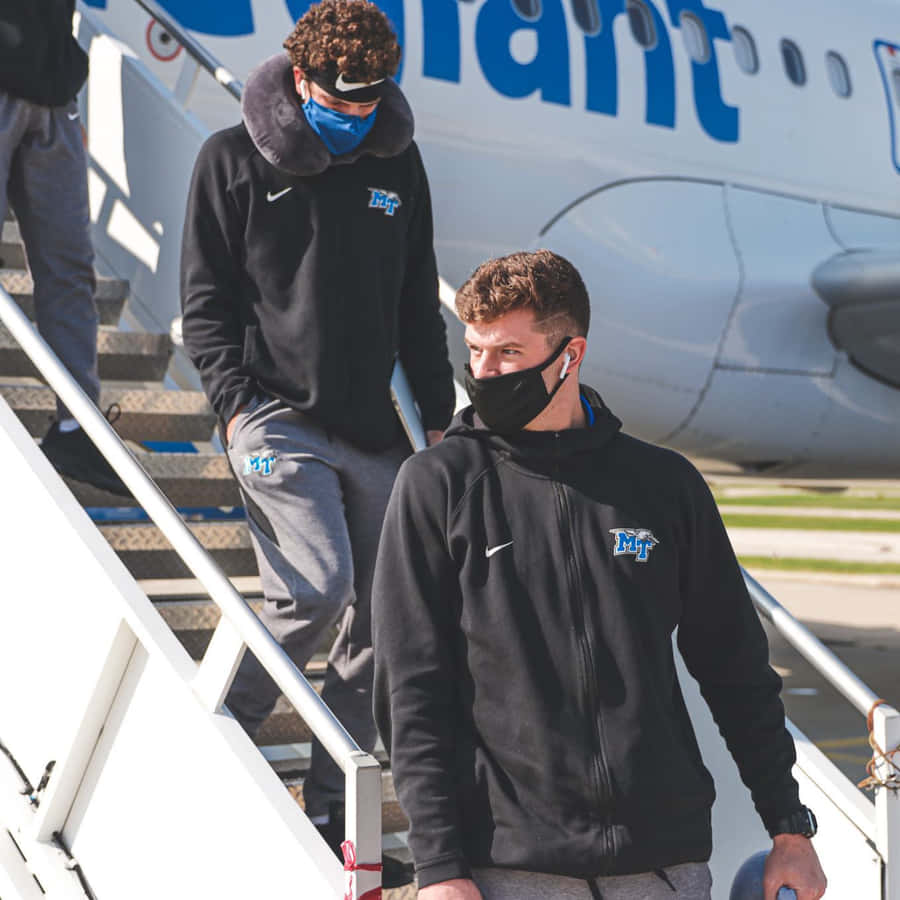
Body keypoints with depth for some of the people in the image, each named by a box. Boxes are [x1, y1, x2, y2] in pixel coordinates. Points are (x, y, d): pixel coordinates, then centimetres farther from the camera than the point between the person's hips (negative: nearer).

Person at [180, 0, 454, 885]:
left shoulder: (397, 163, 11)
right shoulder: (235, 159, 0)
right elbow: (205, 298, 0)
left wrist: (439, 415, 14)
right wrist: (236, 403, -11)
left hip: (373, 428, 5)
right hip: (277, 414, -5)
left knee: (380, 616, 2)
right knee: (316, 586, -20)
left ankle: (329, 810, 14)